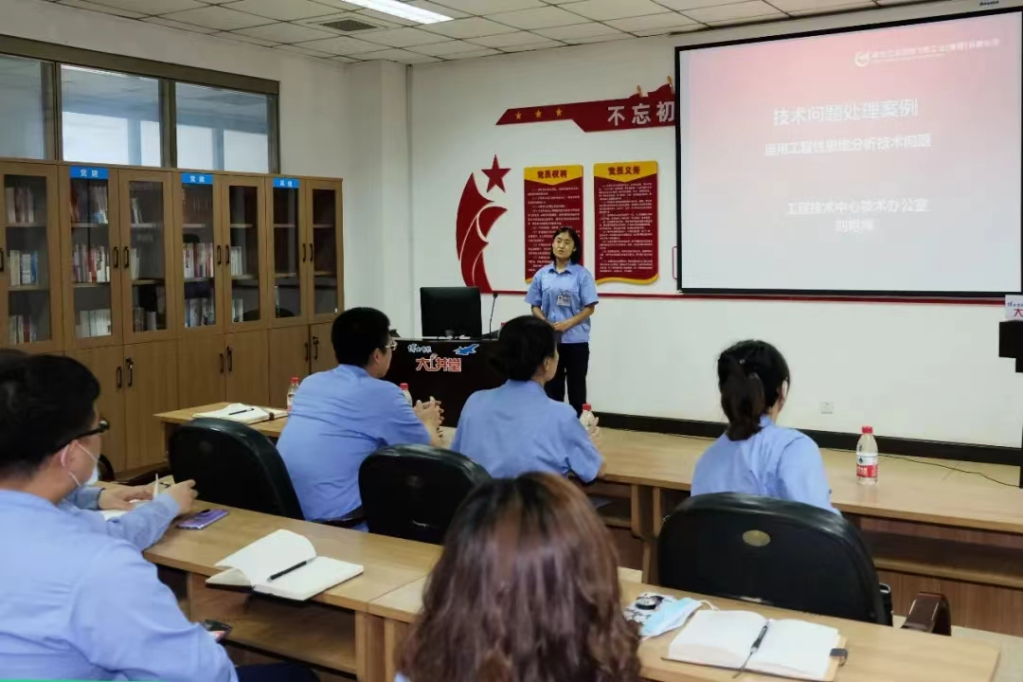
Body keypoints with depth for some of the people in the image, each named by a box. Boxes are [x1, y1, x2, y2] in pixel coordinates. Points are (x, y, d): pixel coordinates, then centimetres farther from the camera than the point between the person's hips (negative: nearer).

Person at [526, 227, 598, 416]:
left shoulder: (582, 274, -3)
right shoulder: (542, 274, 5)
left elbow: (590, 308, -5)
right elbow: (535, 306, 8)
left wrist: (568, 323, -17)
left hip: (575, 340, -2)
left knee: (576, 387, 5)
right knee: (552, 386, 10)